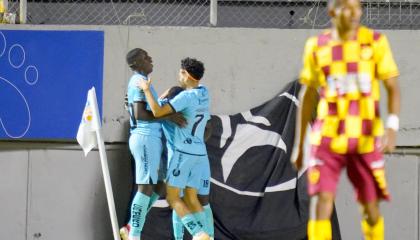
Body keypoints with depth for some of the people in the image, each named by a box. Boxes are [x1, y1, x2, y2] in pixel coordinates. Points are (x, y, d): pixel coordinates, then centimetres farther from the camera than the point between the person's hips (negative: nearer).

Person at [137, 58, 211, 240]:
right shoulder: (204, 93, 8)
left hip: (184, 152, -8)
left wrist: (146, 90, -11)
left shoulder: (186, 96, -17)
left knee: (172, 197, -3)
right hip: (199, 152, 8)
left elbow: (157, 112, -22)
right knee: (191, 198, 8)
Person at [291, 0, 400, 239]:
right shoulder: (317, 46, 4)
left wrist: (392, 127, -20)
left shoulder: (376, 42, -1)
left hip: (366, 139, 0)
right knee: (322, 203, -14)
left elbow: (393, 88, -3)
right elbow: (307, 96, 12)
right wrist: (298, 145, 13)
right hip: (328, 138, 0)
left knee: (371, 209, 6)